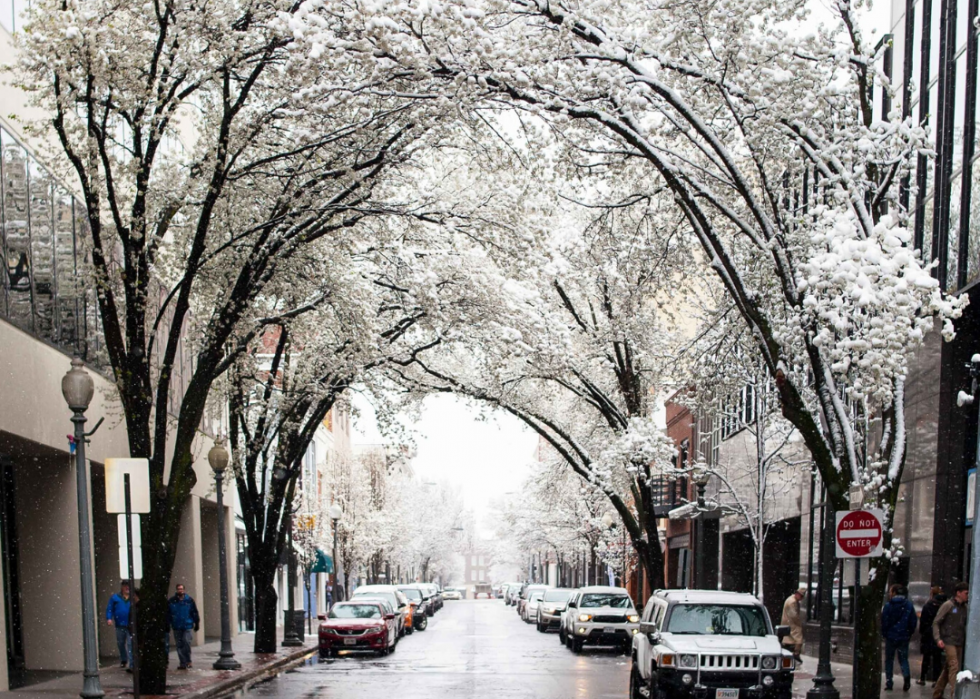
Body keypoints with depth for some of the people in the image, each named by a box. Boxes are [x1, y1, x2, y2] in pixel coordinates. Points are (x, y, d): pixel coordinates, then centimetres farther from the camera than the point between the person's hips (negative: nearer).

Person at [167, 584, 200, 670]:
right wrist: (167, 625, 7)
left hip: (187, 626, -2)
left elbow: (195, 613, 6)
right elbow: (168, 614, 9)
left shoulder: (189, 600, 2)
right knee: (179, 645, 4)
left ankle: (188, 661, 0)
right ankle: (183, 663, 10)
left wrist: (197, 623, 5)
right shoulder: (172, 601, 4)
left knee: (186, 642, -14)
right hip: (176, 627, 2)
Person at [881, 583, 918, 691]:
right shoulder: (909, 605, 1)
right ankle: (907, 675, -18)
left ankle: (889, 682, 8)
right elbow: (914, 621, 1)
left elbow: (884, 621, -8)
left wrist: (884, 633, 5)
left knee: (889, 659, 10)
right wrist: (909, 633, 11)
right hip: (904, 637, 2)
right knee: (903, 658, 10)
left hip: (891, 637, -2)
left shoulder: (888, 605, -8)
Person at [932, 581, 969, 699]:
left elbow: (965, 625, 18)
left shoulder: (964, 608, 12)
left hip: (959, 643, 7)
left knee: (948, 669, 10)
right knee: (954, 667, -16)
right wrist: (938, 639, -16)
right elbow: (936, 623, -6)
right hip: (949, 641, -6)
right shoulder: (948, 605, -6)